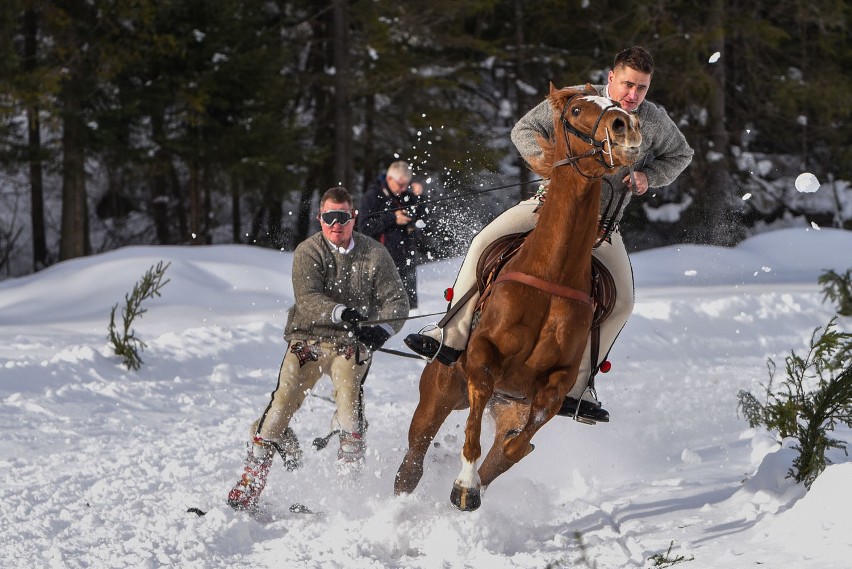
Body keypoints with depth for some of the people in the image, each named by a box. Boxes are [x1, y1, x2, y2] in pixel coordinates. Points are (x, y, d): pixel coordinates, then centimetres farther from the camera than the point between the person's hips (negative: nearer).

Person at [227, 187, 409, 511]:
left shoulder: (374, 255, 3)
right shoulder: (308, 251, -1)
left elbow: (396, 302, -1)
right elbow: (307, 299, -16)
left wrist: (381, 330, -22)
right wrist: (341, 313, -34)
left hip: (351, 345, 0)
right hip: (307, 338, 0)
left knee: (348, 399, -24)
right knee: (283, 402, -12)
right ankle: (246, 492, -5)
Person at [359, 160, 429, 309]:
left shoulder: (407, 194, 10)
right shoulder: (373, 196, -4)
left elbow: (422, 221, 11)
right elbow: (365, 227, -12)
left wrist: (418, 198, -3)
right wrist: (392, 218, -17)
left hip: (407, 258, 5)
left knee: (411, 302, 9)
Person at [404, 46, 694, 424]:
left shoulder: (656, 122, -3)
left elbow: (681, 155, 15)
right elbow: (524, 130, -2)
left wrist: (649, 176, -5)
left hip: (602, 221, 1)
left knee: (622, 301, -15)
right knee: (486, 241, -23)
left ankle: (579, 385, -5)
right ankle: (452, 337, -21)